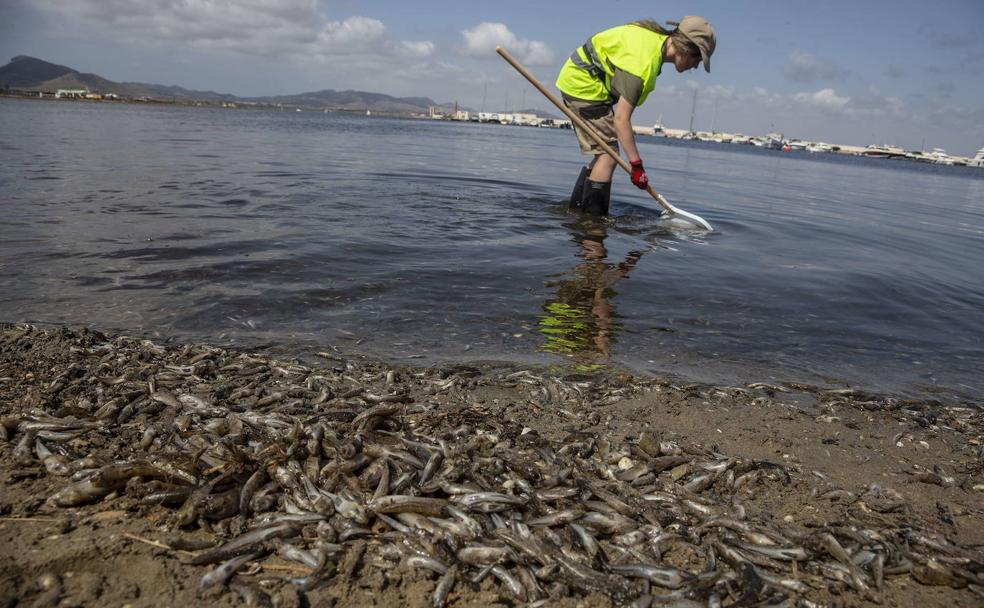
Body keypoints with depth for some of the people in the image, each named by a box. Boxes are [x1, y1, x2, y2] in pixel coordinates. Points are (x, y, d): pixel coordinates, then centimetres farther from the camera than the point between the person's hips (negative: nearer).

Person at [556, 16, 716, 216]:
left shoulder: (659, 38, 2)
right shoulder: (645, 63, -27)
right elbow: (621, 119, -28)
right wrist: (636, 165, -25)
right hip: (583, 86, -10)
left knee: (604, 153, 10)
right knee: (608, 154, -13)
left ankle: (576, 210, 14)